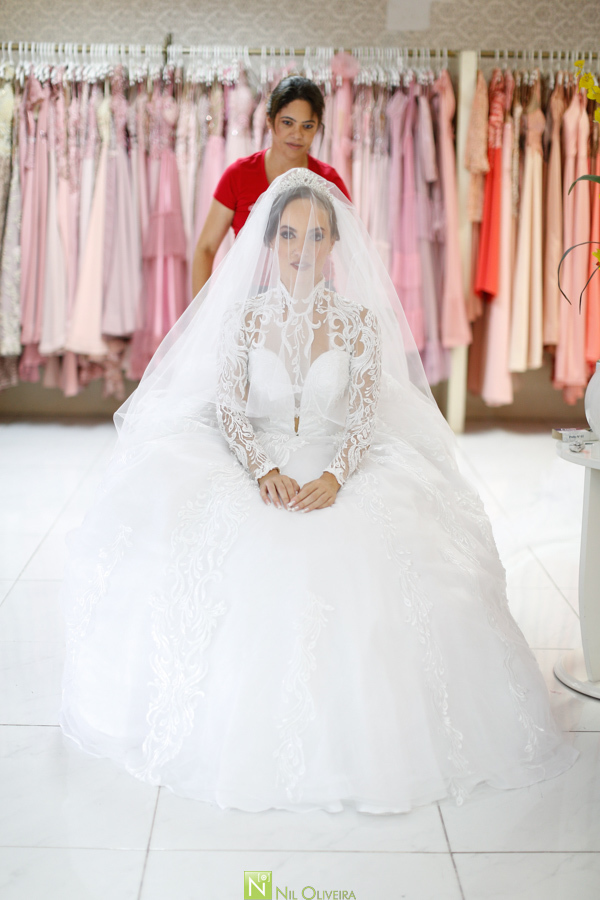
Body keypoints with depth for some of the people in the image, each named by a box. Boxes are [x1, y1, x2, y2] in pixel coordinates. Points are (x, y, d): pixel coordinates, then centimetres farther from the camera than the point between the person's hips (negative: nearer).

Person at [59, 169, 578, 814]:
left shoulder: (359, 320, 3)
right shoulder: (245, 316, 4)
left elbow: (364, 418, -4)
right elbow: (227, 409, -3)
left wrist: (333, 477, -23)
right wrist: (263, 469, -21)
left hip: (341, 466, 0)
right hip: (255, 464, 1)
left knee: (362, 561, -28)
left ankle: (346, 734, -5)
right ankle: (248, 729, -7)